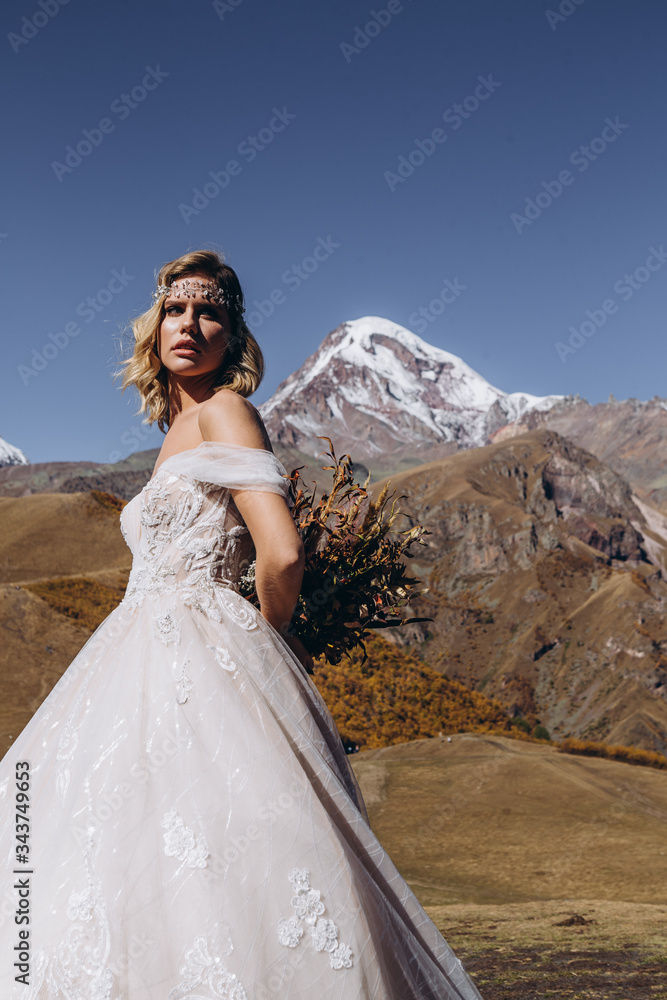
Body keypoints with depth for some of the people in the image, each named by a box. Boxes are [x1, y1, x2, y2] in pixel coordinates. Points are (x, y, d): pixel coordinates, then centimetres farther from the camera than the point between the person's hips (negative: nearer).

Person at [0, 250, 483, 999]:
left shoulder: (223, 412, -6)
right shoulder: (179, 432, 21)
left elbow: (282, 555, -18)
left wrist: (269, 635, -2)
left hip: (200, 663, -9)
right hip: (152, 663, 9)